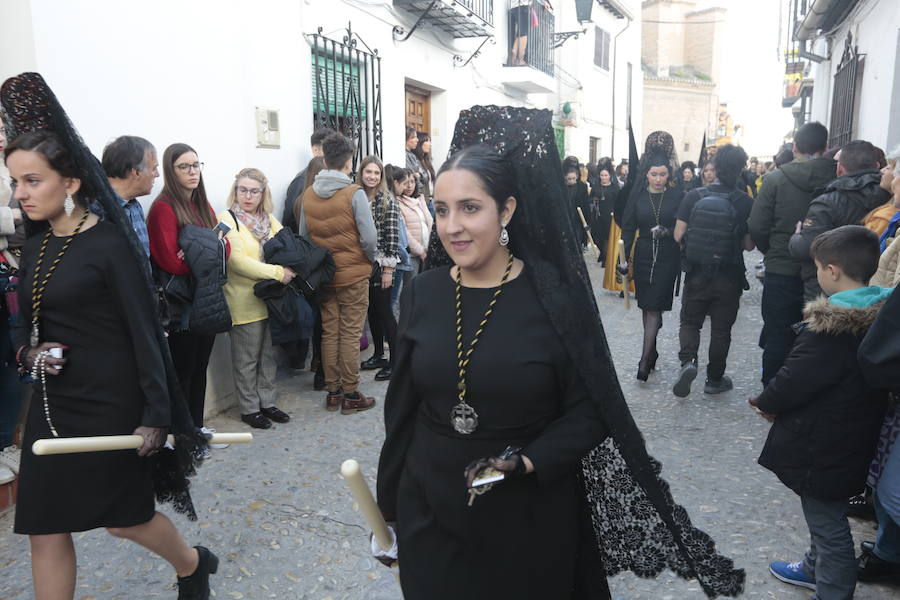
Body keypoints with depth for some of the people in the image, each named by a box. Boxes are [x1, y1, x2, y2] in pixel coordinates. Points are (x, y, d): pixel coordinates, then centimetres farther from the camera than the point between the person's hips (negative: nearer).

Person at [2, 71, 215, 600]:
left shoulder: (110, 243, -14)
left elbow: (144, 332, -15)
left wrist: (156, 415, -17)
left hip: (108, 403, -7)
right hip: (53, 403, 7)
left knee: (124, 518, 7)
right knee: (45, 531, 9)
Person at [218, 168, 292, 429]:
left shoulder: (269, 220, 12)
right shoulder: (227, 219, -7)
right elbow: (237, 260, -18)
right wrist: (278, 272, -21)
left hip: (271, 300, 6)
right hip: (245, 302, -6)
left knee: (268, 355, 14)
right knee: (247, 359, 4)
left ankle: (266, 402, 26)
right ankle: (249, 408, 17)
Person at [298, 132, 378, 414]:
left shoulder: (308, 195, 1)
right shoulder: (354, 193, -14)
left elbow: (303, 235, 6)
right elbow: (369, 237, -15)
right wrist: (369, 260, 4)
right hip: (354, 274, -4)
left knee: (329, 333, 12)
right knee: (350, 334, 2)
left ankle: (333, 391, 21)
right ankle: (351, 395, 10)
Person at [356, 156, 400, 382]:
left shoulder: (388, 201, -8)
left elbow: (393, 238, -11)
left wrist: (388, 269, -14)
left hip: (380, 264, -5)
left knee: (384, 310, -2)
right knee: (371, 310, 14)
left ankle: (395, 361, 7)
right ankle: (378, 355, 28)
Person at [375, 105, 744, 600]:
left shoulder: (555, 296, -13)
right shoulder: (422, 294, -3)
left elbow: (589, 410, -8)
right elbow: (401, 407, 4)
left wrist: (528, 462, -23)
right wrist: (390, 505, 9)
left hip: (528, 523, -2)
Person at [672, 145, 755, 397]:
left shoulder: (693, 196, -8)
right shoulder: (746, 203, -10)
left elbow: (678, 236, -7)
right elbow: (749, 245, -5)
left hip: (696, 272, 1)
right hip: (729, 276, 0)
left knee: (690, 322, 15)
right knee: (721, 329, 13)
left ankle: (688, 360, -10)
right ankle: (715, 379, 22)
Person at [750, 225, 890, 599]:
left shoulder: (830, 329, -30)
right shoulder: (881, 313, -2)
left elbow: (794, 379, -25)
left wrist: (767, 404, -3)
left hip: (822, 449, -9)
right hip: (856, 440, 9)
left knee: (828, 524, 8)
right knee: (825, 517, 28)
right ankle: (817, 568, 47)